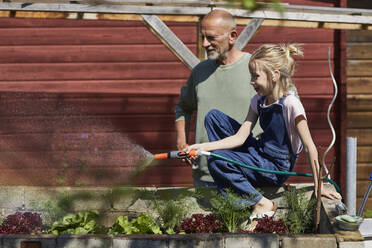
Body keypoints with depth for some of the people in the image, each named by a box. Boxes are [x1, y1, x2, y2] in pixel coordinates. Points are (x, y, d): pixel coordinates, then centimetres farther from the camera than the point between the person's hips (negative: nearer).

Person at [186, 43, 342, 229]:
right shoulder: (258, 101, 2)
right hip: (259, 154, 8)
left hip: (276, 169, -8)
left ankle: (262, 204, -11)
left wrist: (318, 187, -20)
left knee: (215, 161, -23)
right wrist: (203, 147, -15)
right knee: (213, 117, 1)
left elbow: (310, 148, -21)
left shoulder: (290, 104, -21)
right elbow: (240, 138, -2)